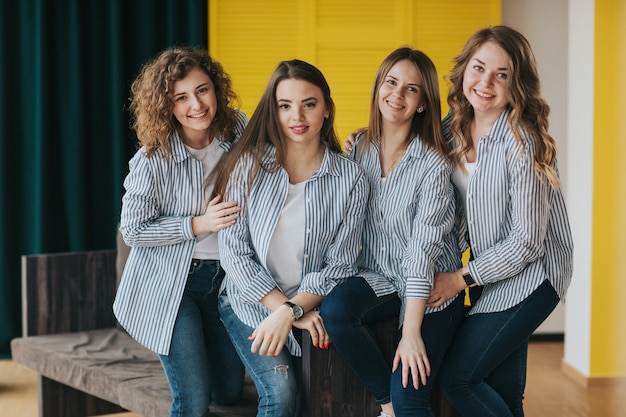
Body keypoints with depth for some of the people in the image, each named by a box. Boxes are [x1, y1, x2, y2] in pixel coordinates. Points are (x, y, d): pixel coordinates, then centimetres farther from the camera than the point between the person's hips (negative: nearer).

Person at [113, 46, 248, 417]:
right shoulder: (152, 161, -16)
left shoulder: (239, 132, -4)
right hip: (171, 281, -4)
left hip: (225, 276, 4)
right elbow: (132, 231, -11)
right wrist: (199, 224, -20)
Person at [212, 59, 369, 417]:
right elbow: (233, 250, -8)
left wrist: (291, 311, -20)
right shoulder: (249, 164, -7)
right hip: (248, 303, -1)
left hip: (310, 307, 1)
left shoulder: (351, 179, -6)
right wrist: (285, 307, -14)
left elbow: (340, 265, -6)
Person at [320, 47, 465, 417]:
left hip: (430, 291, -4)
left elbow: (423, 248, -20)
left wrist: (411, 332, -24)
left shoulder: (434, 164, -14)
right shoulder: (359, 148, 1)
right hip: (378, 280, 4)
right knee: (334, 308, -27)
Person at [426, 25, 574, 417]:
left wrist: (462, 278, -14)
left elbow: (527, 240, -19)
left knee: (457, 377, -9)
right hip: (491, 270, 7)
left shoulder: (521, 143, -21)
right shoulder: (455, 127, 1)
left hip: (531, 272, -7)